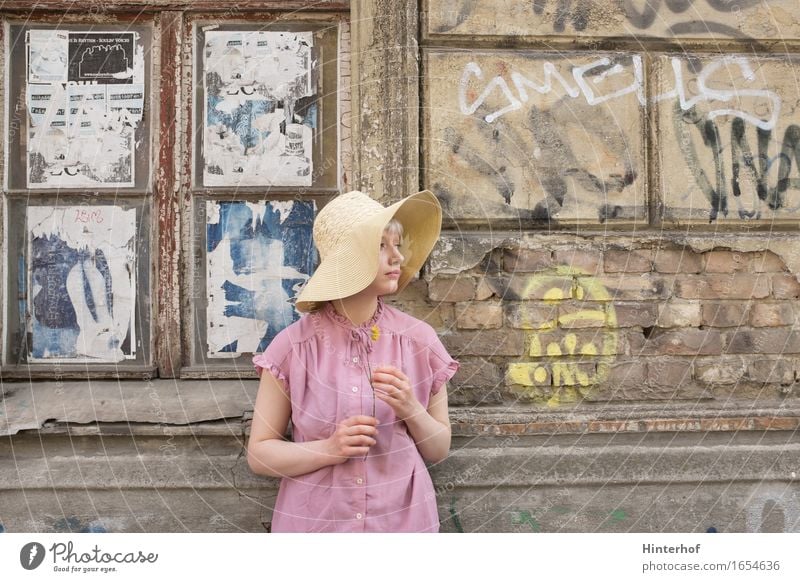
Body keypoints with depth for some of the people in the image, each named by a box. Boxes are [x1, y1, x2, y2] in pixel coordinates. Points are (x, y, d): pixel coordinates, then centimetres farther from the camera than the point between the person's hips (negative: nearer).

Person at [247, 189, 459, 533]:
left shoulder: (418, 340, -6)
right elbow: (259, 454, -5)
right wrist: (331, 449, -19)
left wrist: (411, 410, -16)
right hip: (315, 522, -1)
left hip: (403, 519, 1)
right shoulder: (293, 346, -10)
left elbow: (439, 450, 2)